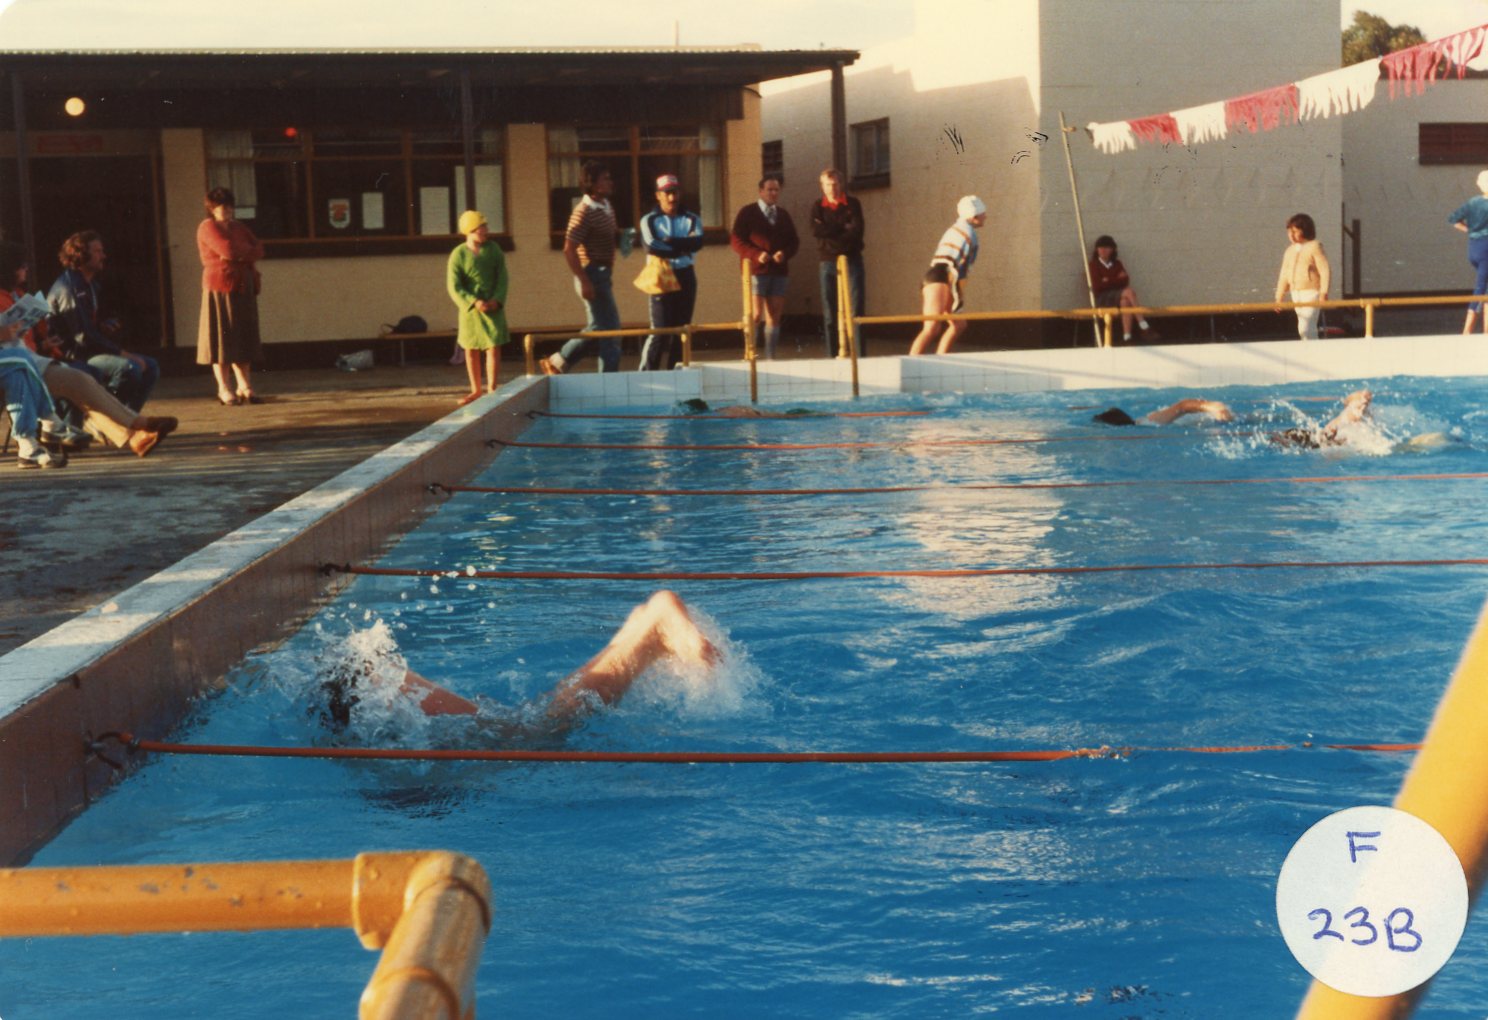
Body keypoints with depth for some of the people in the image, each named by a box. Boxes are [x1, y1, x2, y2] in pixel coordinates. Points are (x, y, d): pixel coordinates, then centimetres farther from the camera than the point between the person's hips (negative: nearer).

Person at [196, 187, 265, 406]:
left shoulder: (238, 226, 18)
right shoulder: (208, 227, -5)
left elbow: (259, 250, 6)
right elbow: (228, 250, -19)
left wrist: (239, 253, -10)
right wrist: (247, 250, -3)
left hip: (243, 288, 7)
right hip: (220, 287, -7)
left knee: (243, 338, 6)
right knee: (222, 338, -5)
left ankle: (245, 387, 9)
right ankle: (224, 389, -2)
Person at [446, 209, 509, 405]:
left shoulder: (493, 249, -2)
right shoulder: (458, 255, -8)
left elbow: (503, 278, -1)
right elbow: (453, 287, -10)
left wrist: (497, 300, -15)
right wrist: (474, 302, -20)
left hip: (493, 307, 0)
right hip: (470, 309, 0)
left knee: (494, 347, -4)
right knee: (471, 349, 8)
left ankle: (491, 389, 5)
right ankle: (475, 390, 20)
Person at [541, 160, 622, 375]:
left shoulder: (606, 206, 9)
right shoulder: (584, 212, -18)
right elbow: (569, 250, -21)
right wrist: (584, 281, -23)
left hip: (603, 275, 10)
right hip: (592, 276, -10)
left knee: (597, 326, 16)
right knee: (609, 328, -5)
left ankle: (557, 362, 24)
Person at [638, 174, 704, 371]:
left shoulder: (692, 219, 10)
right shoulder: (649, 220, 2)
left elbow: (697, 242, -10)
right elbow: (651, 246, -17)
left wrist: (670, 242, -15)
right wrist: (683, 249, -11)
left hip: (685, 276, 4)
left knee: (681, 328, 6)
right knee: (660, 331, -11)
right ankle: (646, 373, -6)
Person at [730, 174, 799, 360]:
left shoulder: (783, 215, 16)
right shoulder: (748, 213, 1)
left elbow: (794, 241, 15)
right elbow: (736, 240, -4)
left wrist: (785, 254, -7)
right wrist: (756, 254, -16)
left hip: (779, 270, 4)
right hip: (756, 270, -4)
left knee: (774, 315, 2)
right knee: (756, 314, -11)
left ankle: (770, 357, 6)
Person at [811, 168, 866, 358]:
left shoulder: (853, 204, 4)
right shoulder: (818, 206, 8)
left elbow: (856, 230, -9)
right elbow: (815, 230, -8)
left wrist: (829, 232, -9)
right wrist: (843, 228, -9)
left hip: (851, 260, -2)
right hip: (828, 262, 2)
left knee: (855, 308, -8)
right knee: (829, 312, 2)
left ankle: (859, 354, -10)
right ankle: (832, 355, 6)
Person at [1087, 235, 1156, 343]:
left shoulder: (1117, 264, 18)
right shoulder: (1094, 265, 5)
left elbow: (1125, 280, 3)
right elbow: (1097, 286, -8)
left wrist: (1108, 281, -5)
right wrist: (1116, 280, -1)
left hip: (1117, 295, 4)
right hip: (1102, 299, -4)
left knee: (1125, 301, -35)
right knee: (1129, 292, -30)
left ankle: (1127, 337, -43)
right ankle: (1145, 328, -37)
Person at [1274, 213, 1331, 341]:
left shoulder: (1314, 247, -9)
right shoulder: (1290, 250, 12)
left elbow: (1325, 271, -13)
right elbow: (1284, 274, 16)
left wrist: (1323, 293, -20)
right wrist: (1279, 297, 14)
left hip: (1311, 292, -7)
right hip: (1296, 293, 8)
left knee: (1305, 328, -16)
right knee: (1307, 328, 13)